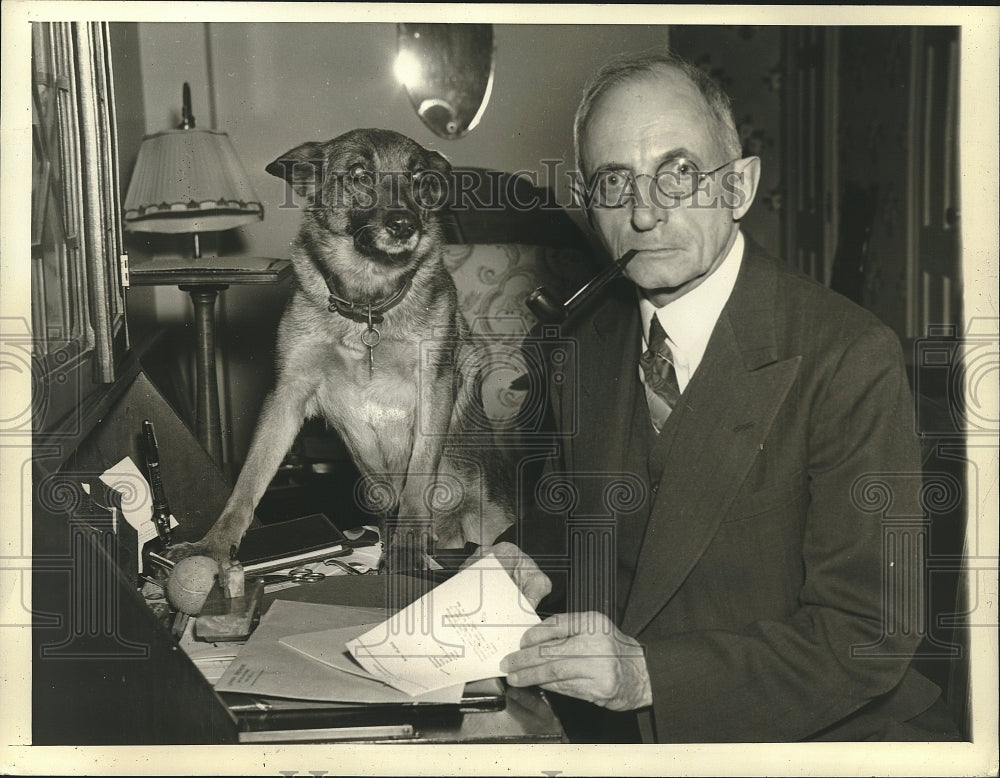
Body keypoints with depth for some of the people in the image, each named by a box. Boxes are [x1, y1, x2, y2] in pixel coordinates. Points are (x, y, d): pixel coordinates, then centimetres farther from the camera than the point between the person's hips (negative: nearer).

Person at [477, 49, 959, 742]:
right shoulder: (591, 341, 4)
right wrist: (527, 556, -1)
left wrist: (647, 671, -25)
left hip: (815, 736, -4)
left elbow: (870, 635, -17)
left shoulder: (852, 360, -15)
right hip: (624, 735, 5)